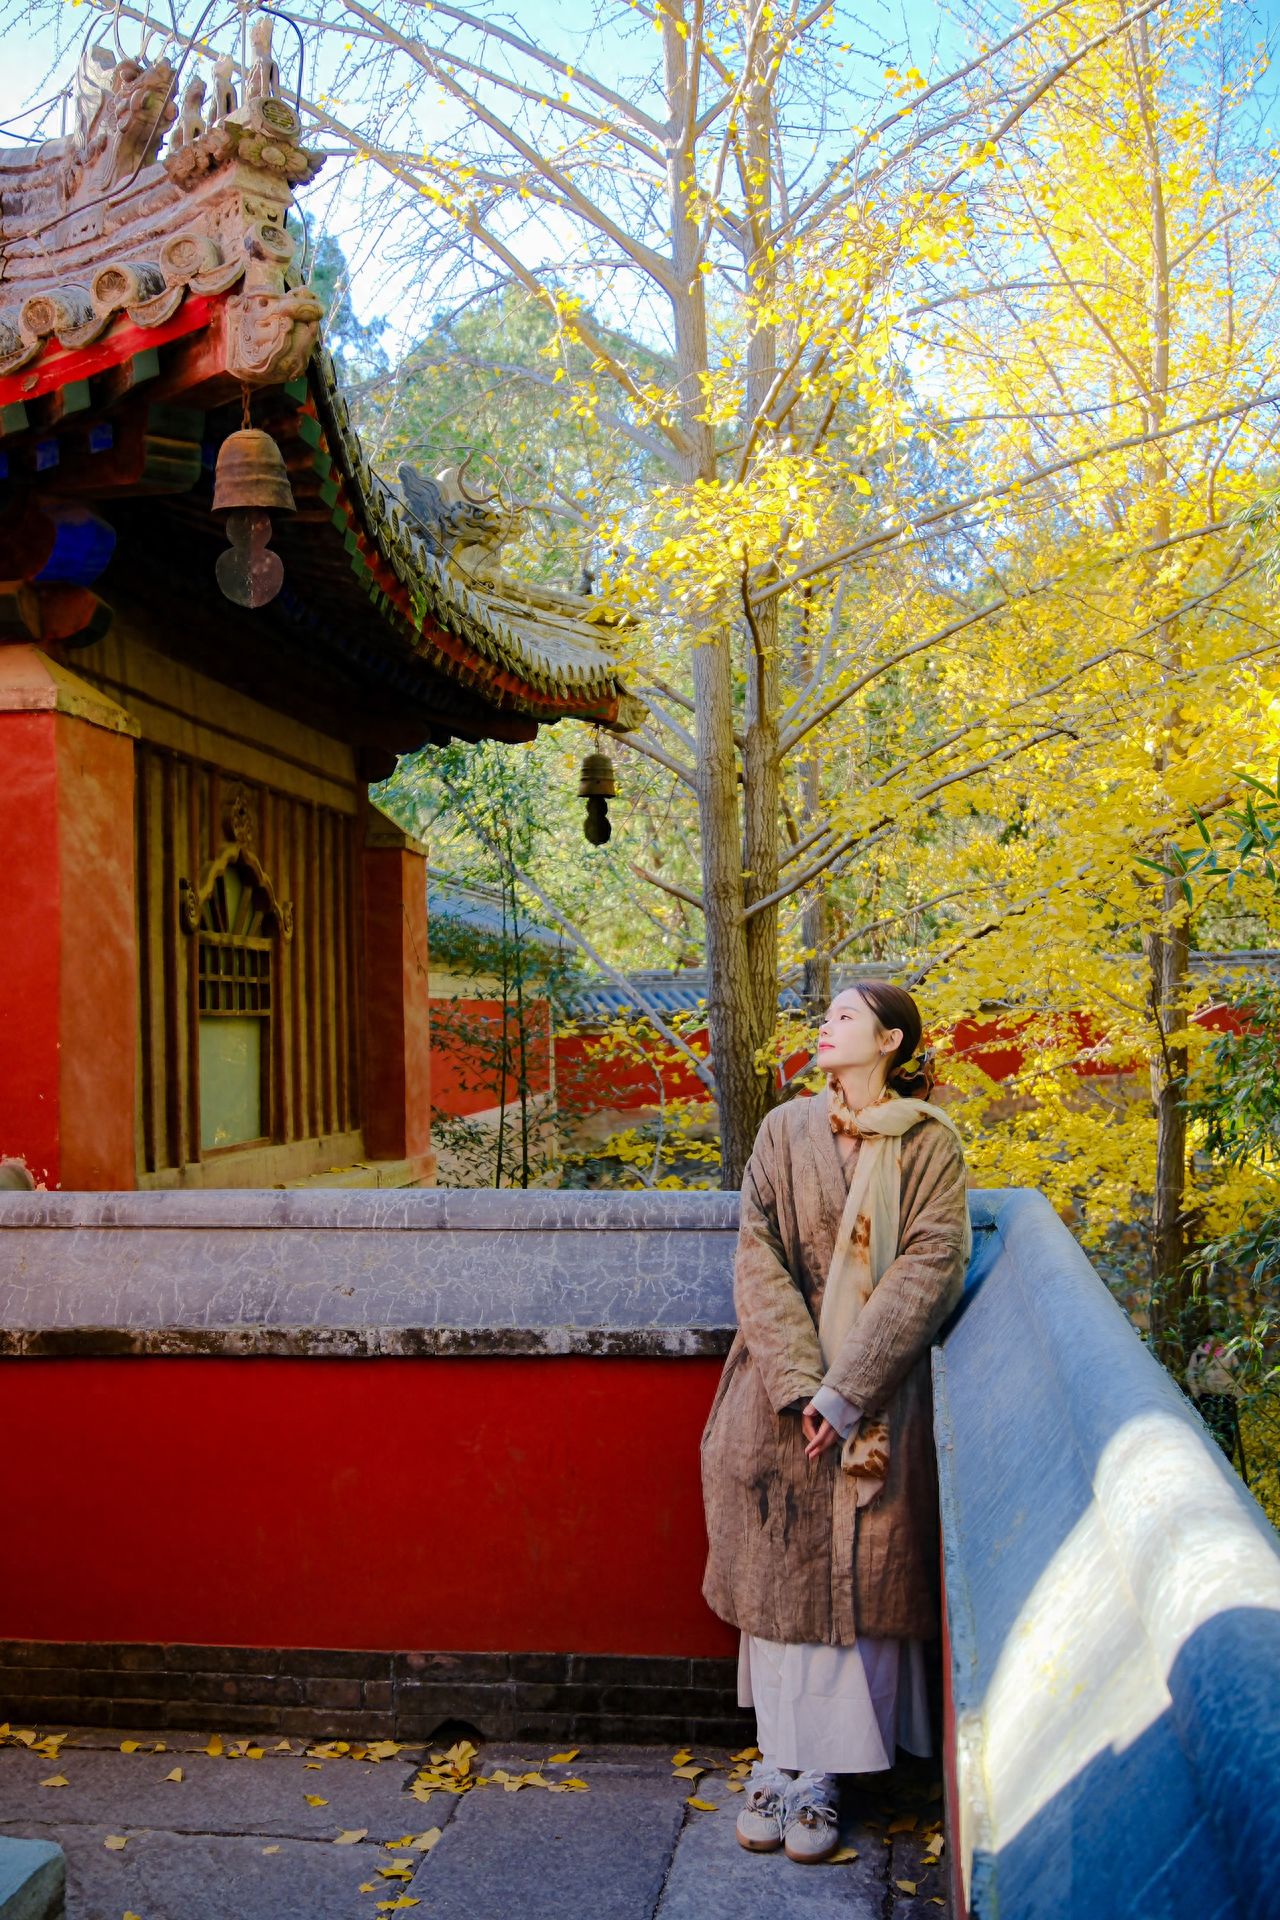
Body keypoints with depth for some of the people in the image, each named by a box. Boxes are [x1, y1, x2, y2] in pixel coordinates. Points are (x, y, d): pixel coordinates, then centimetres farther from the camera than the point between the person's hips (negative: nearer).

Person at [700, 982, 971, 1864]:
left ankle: (819, 1773, 10)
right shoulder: (785, 1132, 5)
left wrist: (848, 1390, -16)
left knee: (855, 1575, 0)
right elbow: (758, 1255, -2)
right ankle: (779, 1757, 14)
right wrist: (800, 1382, -14)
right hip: (785, 1386, 2)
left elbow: (932, 1265, -10)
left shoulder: (929, 1144, -1)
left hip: (881, 1393, -2)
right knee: (777, 1563, 2)